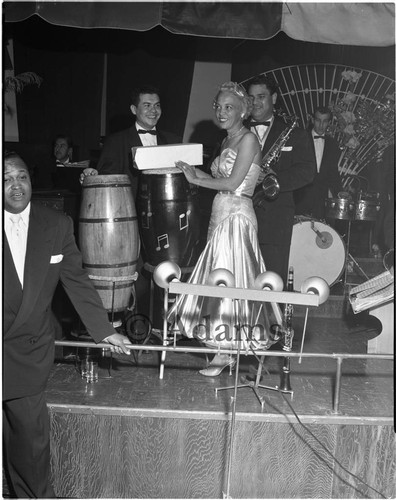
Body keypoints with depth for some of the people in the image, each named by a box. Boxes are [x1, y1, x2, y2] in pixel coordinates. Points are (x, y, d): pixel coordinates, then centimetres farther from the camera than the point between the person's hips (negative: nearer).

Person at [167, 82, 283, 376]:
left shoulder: (248, 139, -9)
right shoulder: (226, 141, 17)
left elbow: (232, 183, -15)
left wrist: (196, 179, -6)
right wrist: (192, 170, 5)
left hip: (236, 217, -8)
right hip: (221, 216, 9)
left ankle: (225, 353, 4)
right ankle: (229, 345, 21)